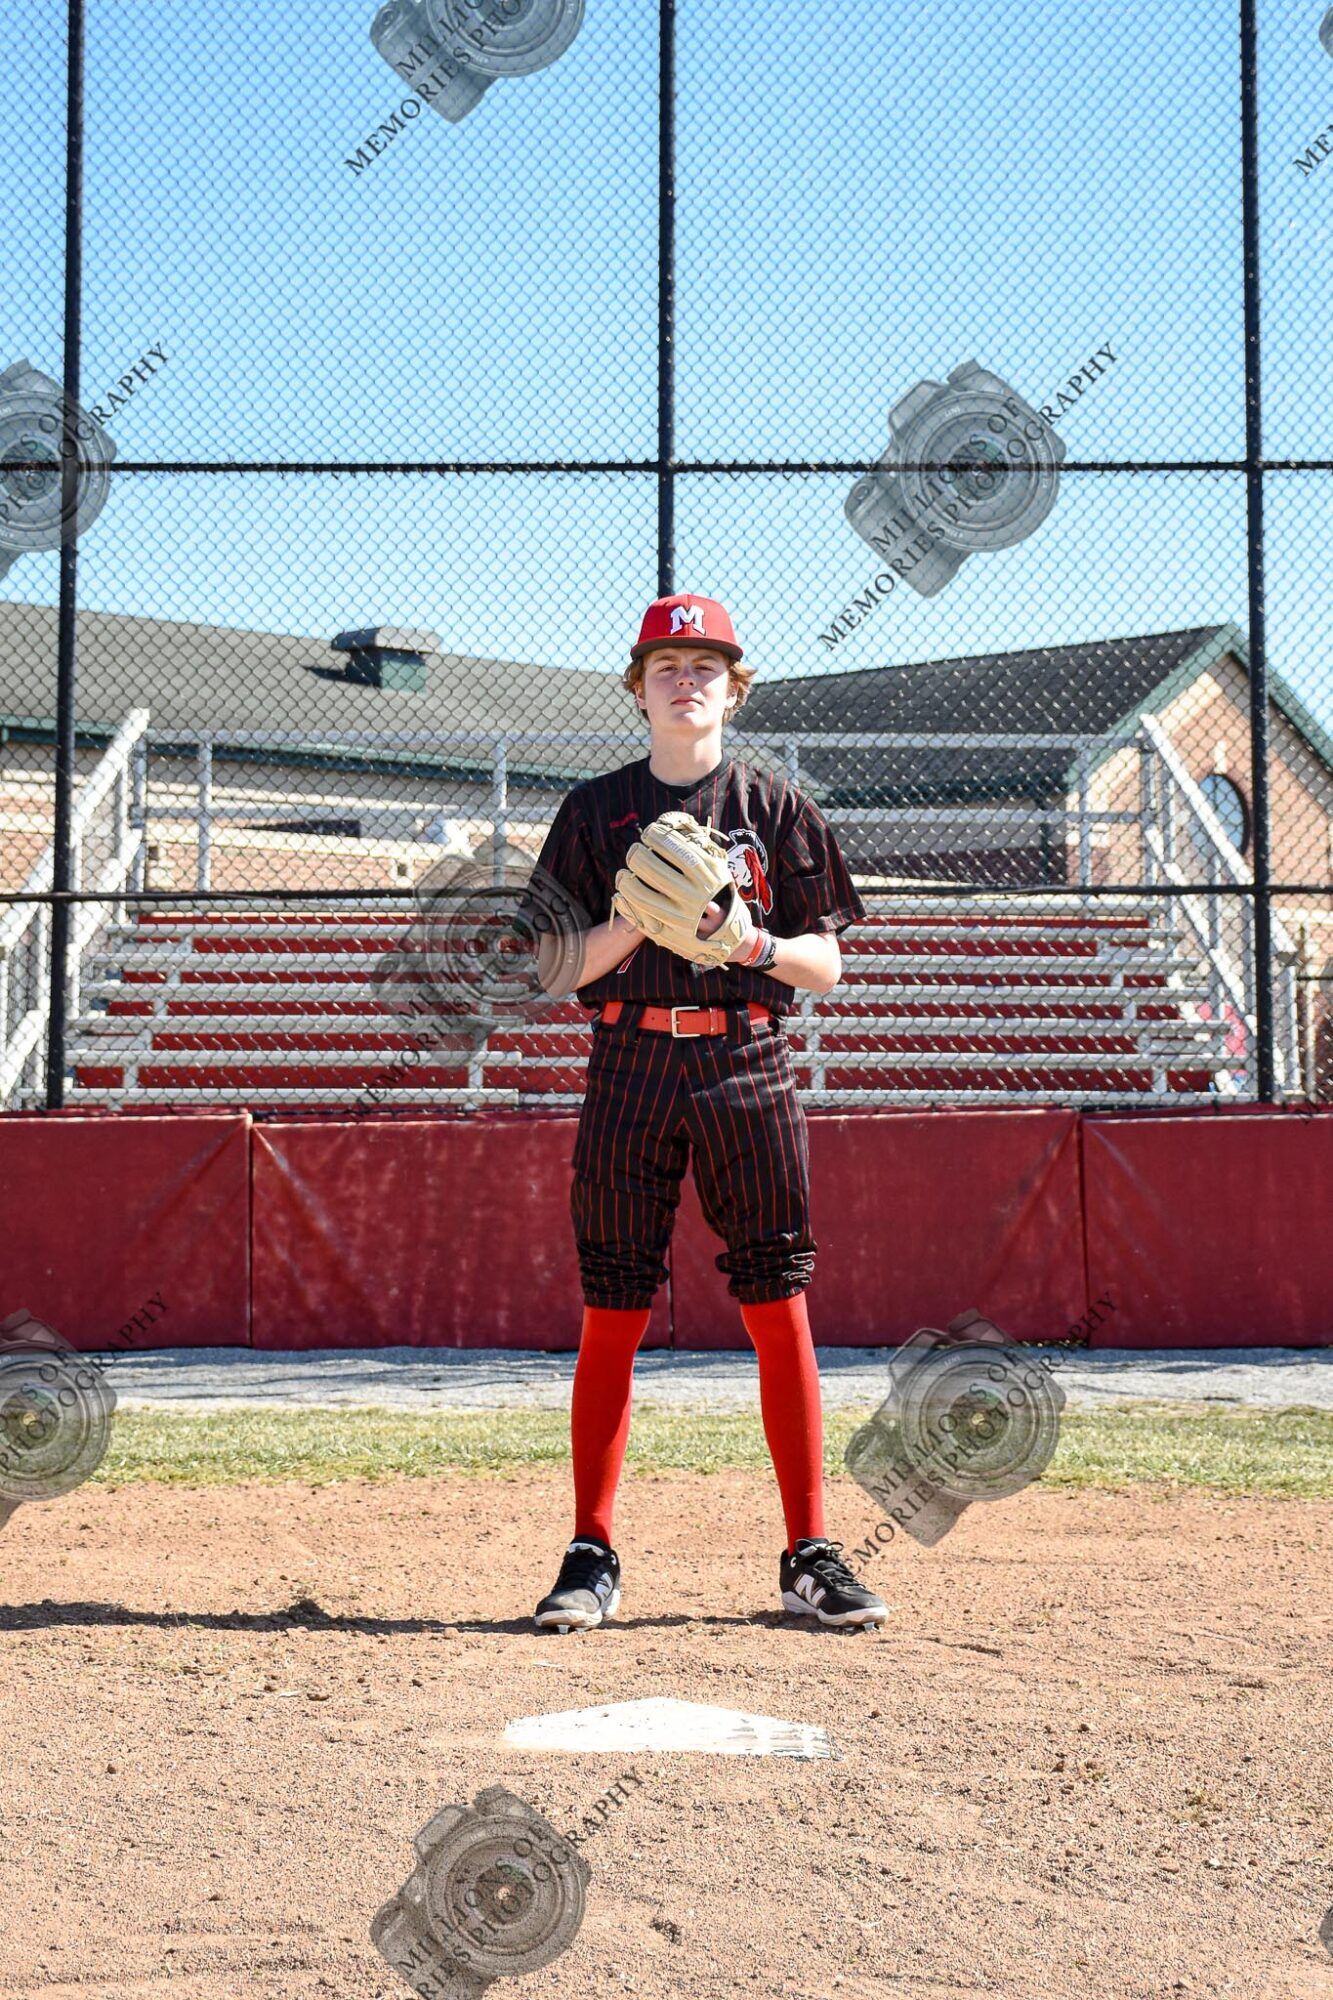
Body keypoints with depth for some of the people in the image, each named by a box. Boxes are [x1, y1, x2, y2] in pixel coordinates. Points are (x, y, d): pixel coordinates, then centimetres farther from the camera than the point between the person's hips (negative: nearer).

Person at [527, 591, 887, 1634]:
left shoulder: (777, 807, 8)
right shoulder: (596, 811, 9)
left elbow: (826, 965, 6)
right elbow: (557, 966, 4)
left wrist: (751, 940, -13)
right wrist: (636, 922, -14)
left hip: (750, 1067, 0)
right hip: (632, 1068, 0)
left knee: (780, 1310, -2)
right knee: (613, 1314, 0)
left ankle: (810, 1555, 6)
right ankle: (592, 1557, 8)